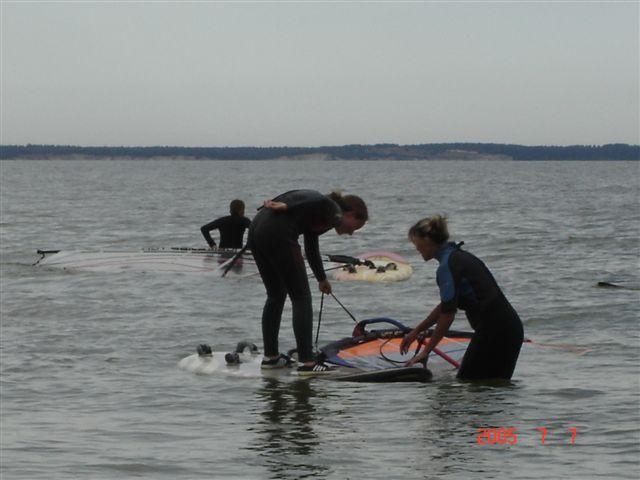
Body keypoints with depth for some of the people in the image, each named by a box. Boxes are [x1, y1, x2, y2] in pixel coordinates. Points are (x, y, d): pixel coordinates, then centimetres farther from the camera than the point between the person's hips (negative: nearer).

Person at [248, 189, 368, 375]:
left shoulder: (317, 214, 34)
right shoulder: (334, 210, 9)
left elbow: (311, 248, 47)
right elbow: (322, 201, -17)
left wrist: (321, 279, 60)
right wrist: (286, 207, -20)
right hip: (277, 234, -9)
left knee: (276, 295, 22)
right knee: (301, 298, -2)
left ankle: (270, 356, 28)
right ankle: (307, 363, -5)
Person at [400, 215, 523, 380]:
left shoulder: (447, 267, -12)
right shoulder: (460, 256, 18)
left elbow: (448, 314, -13)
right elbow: (447, 304, 27)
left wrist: (426, 351, -6)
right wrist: (416, 332, 31)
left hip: (492, 332, -9)